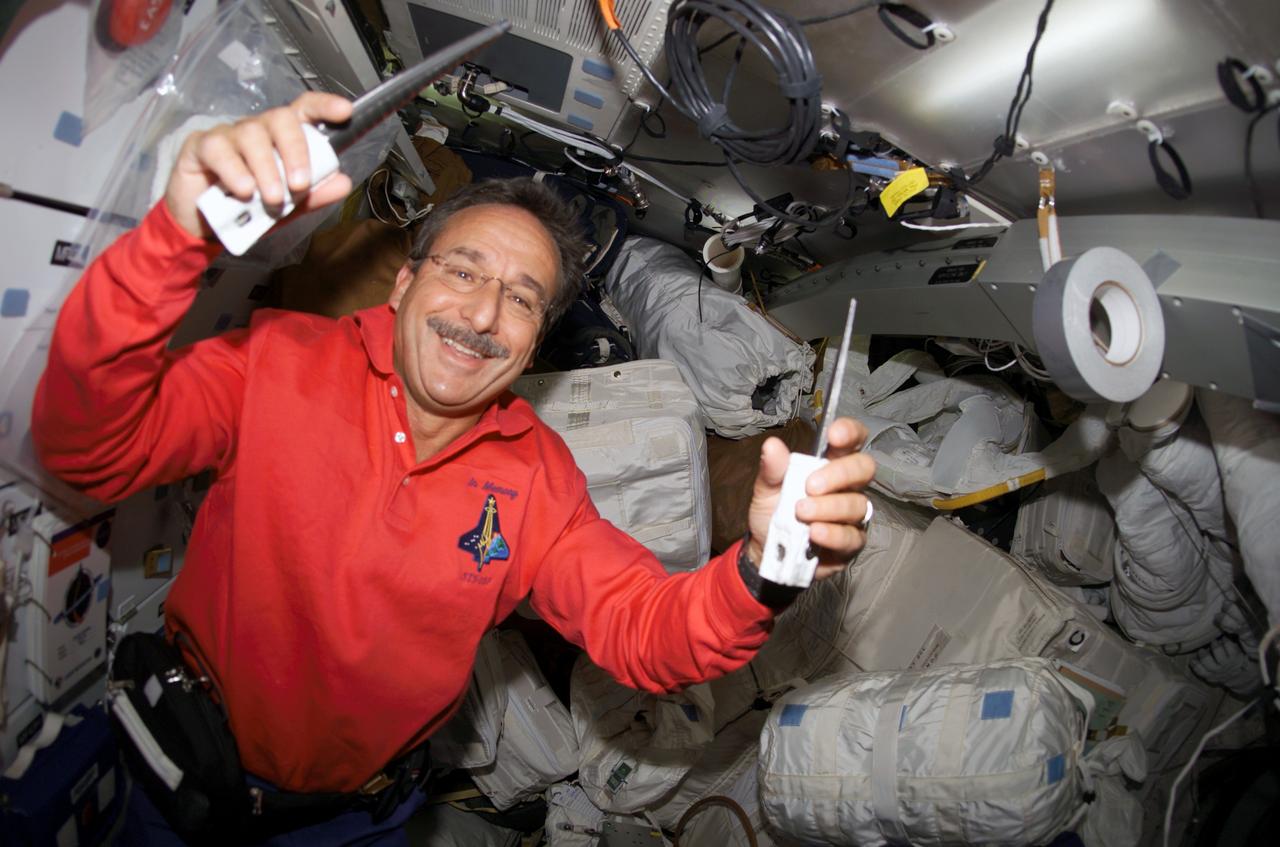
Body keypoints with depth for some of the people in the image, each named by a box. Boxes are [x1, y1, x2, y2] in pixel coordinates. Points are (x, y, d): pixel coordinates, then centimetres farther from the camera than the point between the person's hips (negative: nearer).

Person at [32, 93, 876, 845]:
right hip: (195, 742, -1)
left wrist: (756, 574, -40)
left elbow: (639, 634, -18)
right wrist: (180, 239, -42)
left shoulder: (537, 474, -14)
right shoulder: (285, 361, -18)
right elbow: (91, 450, -27)